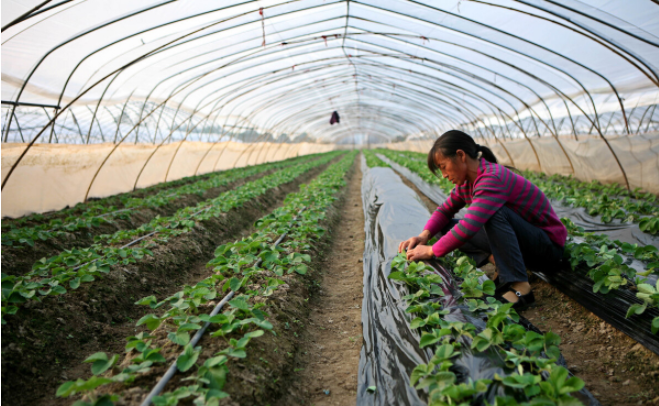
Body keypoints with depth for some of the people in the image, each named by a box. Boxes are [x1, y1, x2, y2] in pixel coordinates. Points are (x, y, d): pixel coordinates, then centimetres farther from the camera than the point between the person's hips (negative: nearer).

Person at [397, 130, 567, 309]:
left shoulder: (492, 179, -29)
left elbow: (469, 227, -37)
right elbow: (445, 210, 7)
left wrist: (431, 251, -26)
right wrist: (424, 235, -13)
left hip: (548, 247, -8)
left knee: (494, 212, -36)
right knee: (447, 227, -1)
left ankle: (519, 288, -29)